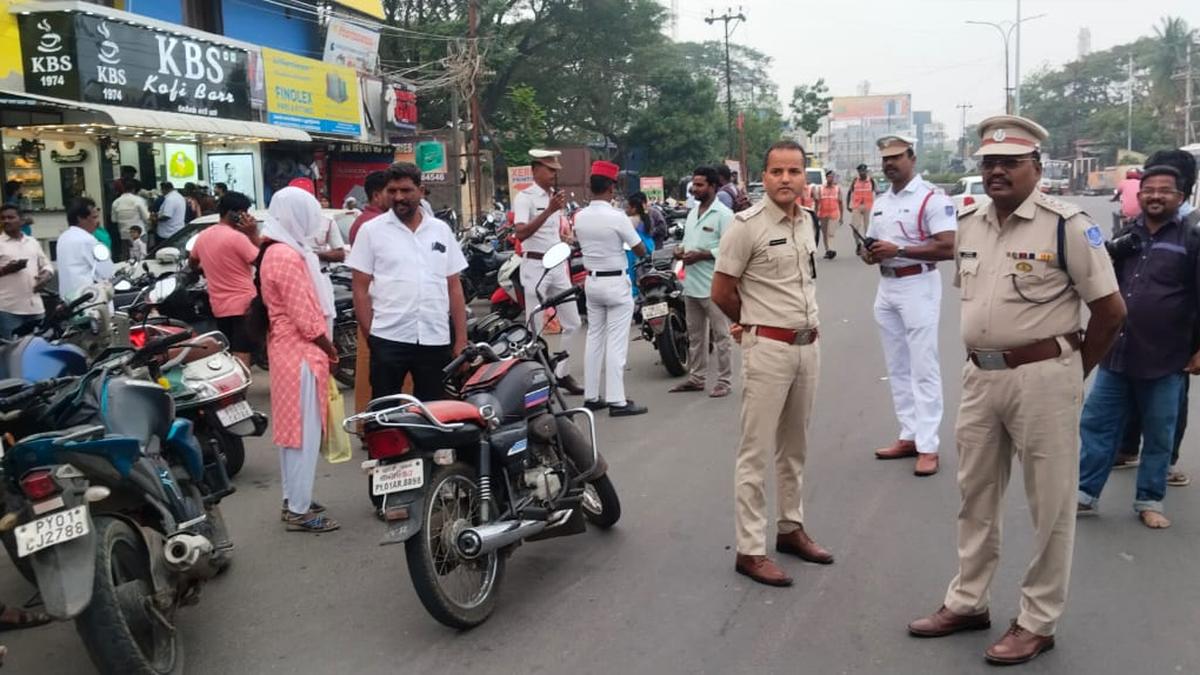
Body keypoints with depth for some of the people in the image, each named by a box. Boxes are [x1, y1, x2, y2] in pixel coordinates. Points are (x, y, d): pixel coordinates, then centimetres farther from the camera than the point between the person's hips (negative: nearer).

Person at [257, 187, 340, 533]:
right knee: (305, 431, -4)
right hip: (301, 351, -11)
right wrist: (331, 351, -9)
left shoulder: (274, 250, 11)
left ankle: (293, 500, 26)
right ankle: (299, 511, 3)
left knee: (291, 427, 16)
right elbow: (306, 316, -19)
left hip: (285, 348, 11)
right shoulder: (287, 257, -20)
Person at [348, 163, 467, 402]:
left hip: (436, 340, 3)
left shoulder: (441, 230, 10)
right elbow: (361, 290, 1)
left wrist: (461, 341, 5)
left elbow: (454, 288, 11)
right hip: (388, 340, -2)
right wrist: (370, 337, -6)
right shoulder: (371, 230, 2)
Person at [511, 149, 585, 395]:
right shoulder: (525, 197, -10)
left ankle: (562, 373, 17)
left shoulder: (555, 196, 14)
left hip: (558, 265, 8)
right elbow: (520, 233, -25)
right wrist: (549, 210, -30)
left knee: (572, 323, 7)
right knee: (535, 328, -2)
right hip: (535, 266, -7)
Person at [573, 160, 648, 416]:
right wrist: (636, 243, 11)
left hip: (592, 281, 6)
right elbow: (640, 251, -9)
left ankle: (591, 396, 16)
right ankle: (617, 401, -3)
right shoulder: (617, 217, -17)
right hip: (616, 283, -6)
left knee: (594, 339, 12)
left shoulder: (580, 217, 1)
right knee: (616, 342, -4)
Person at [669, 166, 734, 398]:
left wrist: (700, 255, -20)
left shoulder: (723, 214, -10)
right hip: (691, 283, 8)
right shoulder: (692, 213, 17)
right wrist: (681, 249, 4)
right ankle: (696, 378, 24)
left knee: (720, 336, -1)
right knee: (695, 335, 15)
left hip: (712, 285, -8)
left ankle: (724, 381, 6)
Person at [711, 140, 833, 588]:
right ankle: (750, 550, 5)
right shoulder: (748, 225, -13)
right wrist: (754, 324, 6)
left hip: (808, 345, 7)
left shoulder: (807, 221, 9)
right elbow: (721, 292, -9)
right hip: (768, 348, -7)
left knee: (794, 446, 17)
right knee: (757, 452, -2)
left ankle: (791, 528, 32)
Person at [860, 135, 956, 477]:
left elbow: (948, 248, -19)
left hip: (918, 286, -8)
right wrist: (870, 254, -2)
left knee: (923, 368, -6)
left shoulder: (932, 198, -11)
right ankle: (909, 436, 22)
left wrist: (898, 250, -22)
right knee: (897, 368, 12)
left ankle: (927, 446, -2)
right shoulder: (880, 202, 14)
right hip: (886, 287, 8)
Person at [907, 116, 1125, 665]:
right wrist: (984, 356, 12)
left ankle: (1038, 621, 20)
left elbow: (1111, 309, -9)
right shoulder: (967, 224, 7)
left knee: (1050, 504, 6)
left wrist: (1072, 372, -1)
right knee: (975, 495, 16)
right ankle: (967, 601, 31)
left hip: (1041, 378, -6)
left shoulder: (1066, 226, -12)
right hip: (980, 376, 7)